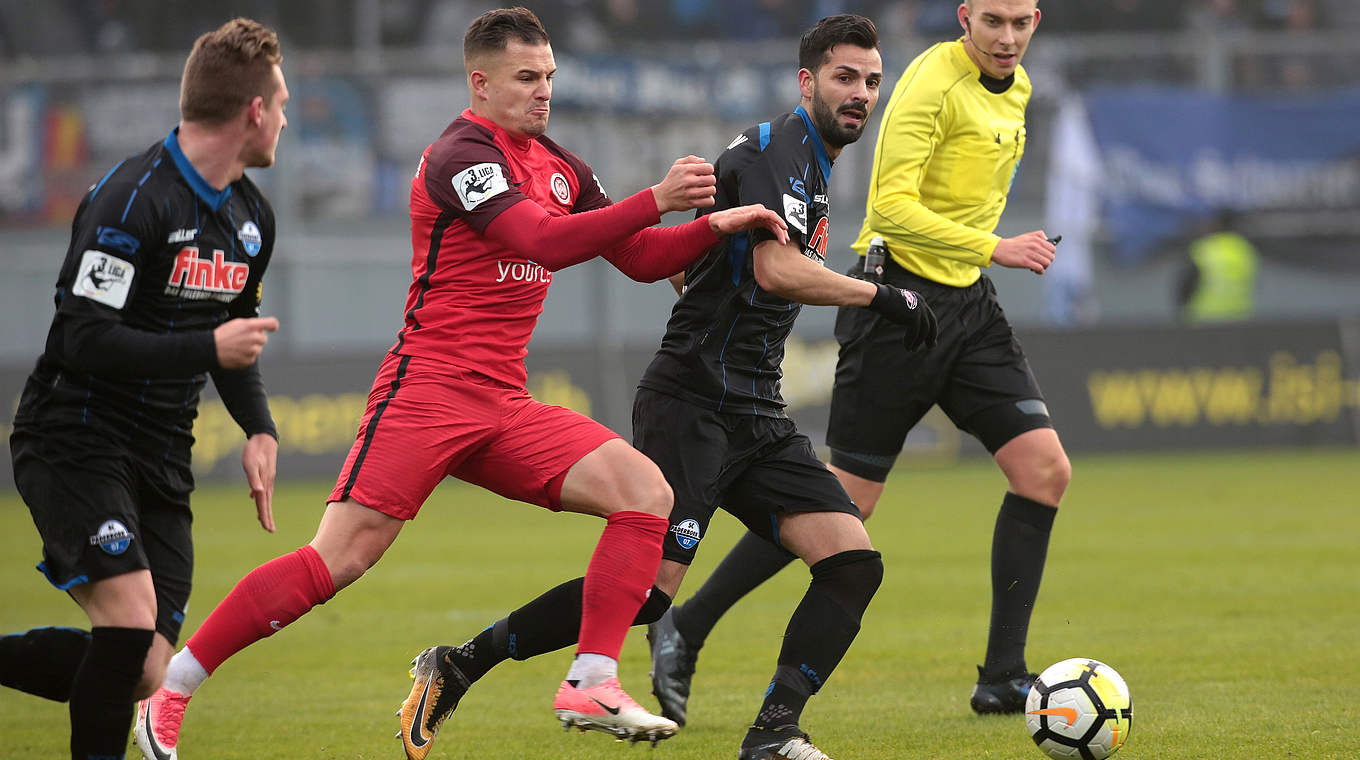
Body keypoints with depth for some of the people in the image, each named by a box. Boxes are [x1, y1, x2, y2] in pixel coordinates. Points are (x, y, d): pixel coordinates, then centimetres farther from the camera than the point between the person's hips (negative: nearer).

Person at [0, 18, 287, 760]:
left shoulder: (251, 217, 10)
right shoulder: (133, 199, -18)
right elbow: (85, 341, -21)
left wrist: (260, 428, 6)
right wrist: (208, 348, -21)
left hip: (160, 461, 8)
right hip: (74, 440, -8)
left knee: (142, 671, -3)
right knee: (132, 613, -26)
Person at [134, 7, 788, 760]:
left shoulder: (559, 167, 16)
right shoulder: (461, 153, -10)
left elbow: (640, 259, 20)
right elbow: (546, 242, -23)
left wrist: (714, 227, 4)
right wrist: (656, 199, -25)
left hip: (505, 404, 8)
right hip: (429, 386, -8)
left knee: (645, 492, -10)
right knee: (337, 561, -15)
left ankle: (591, 683, -10)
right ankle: (168, 689, -5)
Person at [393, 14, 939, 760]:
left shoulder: (813, 165, 20)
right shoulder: (778, 147, -9)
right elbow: (777, 270, -24)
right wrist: (880, 296, -17)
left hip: (753, 416, 10)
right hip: (691, 404, -10)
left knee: (854, 564, -6)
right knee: (648, 587, -16)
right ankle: (459, 664, -4)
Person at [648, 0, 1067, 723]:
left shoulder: (1014, 88, 11)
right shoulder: (933, 84, -17)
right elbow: (892, 207, -25)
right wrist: (993, 248, -26)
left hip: (968, 308, 8)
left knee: (1045, 469, -5)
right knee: (846, 499, -4)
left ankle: (1003, 680, 1)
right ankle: (684, 630, 10)